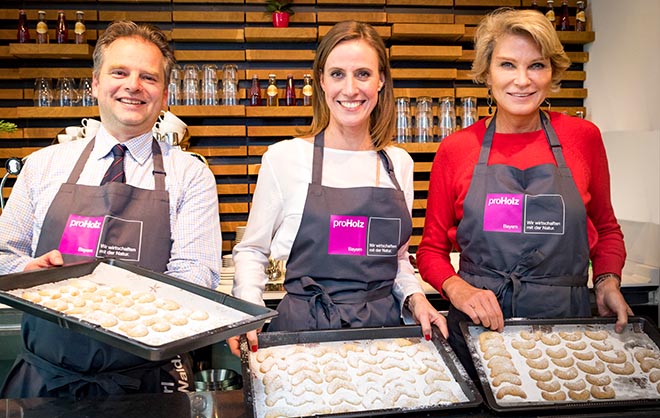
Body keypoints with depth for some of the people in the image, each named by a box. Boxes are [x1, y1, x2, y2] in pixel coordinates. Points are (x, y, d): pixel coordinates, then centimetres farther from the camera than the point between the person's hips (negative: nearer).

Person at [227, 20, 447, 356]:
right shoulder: (283, 158, -5)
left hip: (383, 328, 3)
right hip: (302, 328, -2)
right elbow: (251, 250, 3)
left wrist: (414, 297, -1)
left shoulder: (399, 163, 6)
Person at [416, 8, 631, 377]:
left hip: (565, 320, 1)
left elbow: (606, 229, 14)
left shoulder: (583, 138, 1)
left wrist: (608, 281, -3)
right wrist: (458, 289, -12)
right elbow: (432, 248, 6)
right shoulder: (456, 149, -2)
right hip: (478, 329, 0)